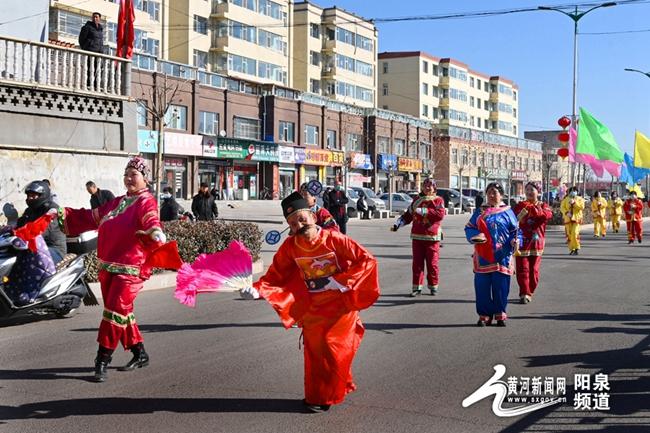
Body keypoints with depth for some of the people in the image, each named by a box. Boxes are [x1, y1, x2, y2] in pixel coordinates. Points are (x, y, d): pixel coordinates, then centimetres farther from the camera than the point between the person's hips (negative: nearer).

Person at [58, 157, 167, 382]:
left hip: (130, 268, -8)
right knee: (122, 312, 13)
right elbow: (91, 217, 25)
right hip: (108, 266, 8)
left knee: (115, 311, -11)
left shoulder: (146, 202, -5)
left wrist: (156, 233, -47)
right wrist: (64, 214, 18)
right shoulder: (117, 202, 20)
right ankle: (139, 354, 25)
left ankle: (102, 360, -6)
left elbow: (151, 221, -25)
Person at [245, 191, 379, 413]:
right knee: (314, 352, 10)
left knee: (334, 351, 3)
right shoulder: (290, 246, -11)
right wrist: (256, 290, -23)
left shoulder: (334, 239, -21)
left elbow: (368, 260, -20)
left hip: (341, 305, -3)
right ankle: (315, 397, 28)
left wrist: (341, 281, -24)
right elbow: (276, 276, -5)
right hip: (313, 309, 3)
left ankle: (329, 395, 24)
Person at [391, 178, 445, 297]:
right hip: (417, 236, 3)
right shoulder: (417, 200, 14)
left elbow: (440, 214, -16)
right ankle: (417, 287, 7)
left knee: (432, 263, 0)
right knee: (417, 263, 2)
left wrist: (423, 211, -17)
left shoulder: (438, 200, 2)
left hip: (432, 237, -3)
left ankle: (433, 286, 14)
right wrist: (397, 224, 2)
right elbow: (408, 215, 15)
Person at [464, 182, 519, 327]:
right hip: (483, 257, 1)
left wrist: (515, 241, -11)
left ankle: (500, 315, 14)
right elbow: (469, 228, 9)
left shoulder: (507, 211, 8)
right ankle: (484, 315, 10)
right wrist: (475, 236, -11)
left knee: (501, 286, 2)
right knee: (482, 286, 1)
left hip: (502, 257, -1)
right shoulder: (479, 211, 11)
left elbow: (515, 229, 8)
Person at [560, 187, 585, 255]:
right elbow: (562, 207, 2)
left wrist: (574, 202, -18)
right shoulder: (566, 199, 9)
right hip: (568, 219, 3)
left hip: (576, 218, -3)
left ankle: (576, 249, -6)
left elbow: (582, 207, -9)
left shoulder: (579, 199, 5)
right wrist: (566, 213, -15)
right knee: (569, 234, 3)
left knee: (575, 233, -14)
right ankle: (571, 249, 12)